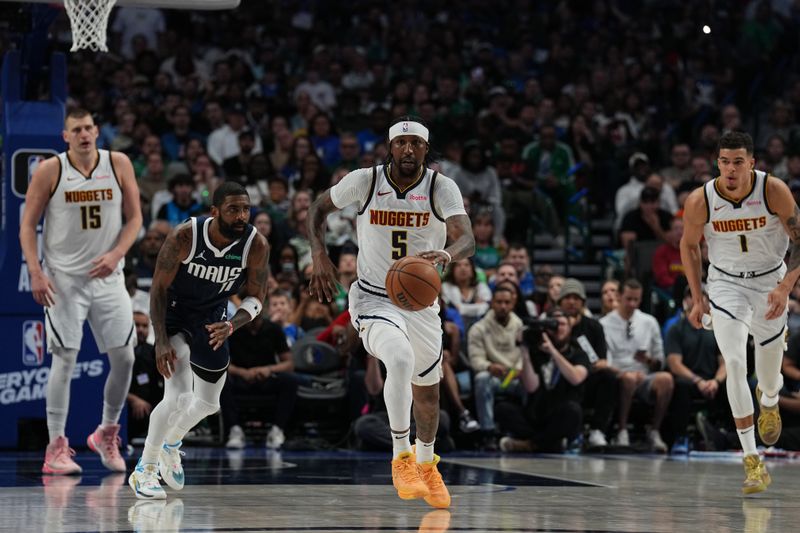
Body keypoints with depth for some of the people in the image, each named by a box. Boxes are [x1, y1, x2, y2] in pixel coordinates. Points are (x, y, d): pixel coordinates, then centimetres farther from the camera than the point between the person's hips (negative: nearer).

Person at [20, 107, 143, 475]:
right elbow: (28, 225, -3)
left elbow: (134, 217, 3)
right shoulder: (50, 171, -7)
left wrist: (115, 255, -12)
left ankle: (107, 434, 21)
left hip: (107, 276, 3)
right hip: (63, 278, -3)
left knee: (124, 358, 0)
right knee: (65, 359, -6)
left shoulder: (118, 165, -1)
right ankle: (56, 447, -1)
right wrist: (35, 273, -13)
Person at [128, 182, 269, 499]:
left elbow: (255, 298, -10)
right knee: (179, 396, -20)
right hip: (174, 311, -4)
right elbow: (159, 288, -18)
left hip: (212, 318, 4)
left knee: (209, 403, 12)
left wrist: (230, 325, -30)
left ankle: (171, 444, 43)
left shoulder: (256, 245, -22)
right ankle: (144, 470, -4)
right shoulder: (185, 237, -29)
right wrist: (161, 341, -24)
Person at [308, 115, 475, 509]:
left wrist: (445, 254, -49)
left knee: (427, 390, 17)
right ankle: (401, 457, -18)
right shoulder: (364, 181, -13)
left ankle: (426, 463, 46)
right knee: (401, 359, -33)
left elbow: (467, 240, -26)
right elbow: (320, 207, 5)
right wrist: (319, 256, -10)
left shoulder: (442, 188, -13)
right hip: (373, 298, -3)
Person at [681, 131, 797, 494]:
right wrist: (697, 299, 0)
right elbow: (689, 246, 1)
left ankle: (769, 401, 55)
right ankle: (751, 461, -14)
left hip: (770, 280, 1)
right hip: (726, 283, -1)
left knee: (769, 374, 14)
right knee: (734, 364, -17)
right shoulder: (700, 201, -19)